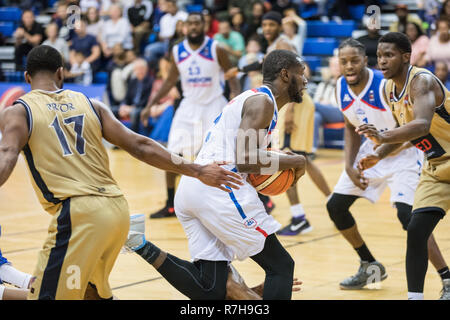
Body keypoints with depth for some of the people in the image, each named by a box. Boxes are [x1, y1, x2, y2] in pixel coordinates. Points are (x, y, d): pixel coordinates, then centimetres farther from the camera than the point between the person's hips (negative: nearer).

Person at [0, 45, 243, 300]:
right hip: (118, 209, 6)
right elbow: (140, 146, 12)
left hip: (79, 213, -6)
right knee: (92, 288, 28)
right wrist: (197, 171, 15)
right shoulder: (90, 104, 19)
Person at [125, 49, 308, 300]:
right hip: (218, 187, -9)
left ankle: (143, 246, -2)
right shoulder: (263, 101, -2)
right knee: (280, 266, 1)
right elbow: (245, 159, -14)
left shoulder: (249, 98, 28)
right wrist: (294, 162, -2)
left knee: (211, 290, 7)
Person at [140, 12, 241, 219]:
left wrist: (236, 95, -24)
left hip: (214, 105, -3)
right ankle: (170, 206, 11)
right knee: (172, 155, -2)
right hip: (189, 106, 4)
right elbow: (170, 81, 11)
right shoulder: (177, 52, -1)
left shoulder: (215, 49, -11)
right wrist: (150, 105, 7)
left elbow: (231, 76, -5)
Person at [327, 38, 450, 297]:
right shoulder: (341, 88, -5)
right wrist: (350, 167, -3)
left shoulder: (385, 86, -27)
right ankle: (371, 267, 25)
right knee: (335, 206, 6)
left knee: (406, 213, -25)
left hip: (403, 152, -8)